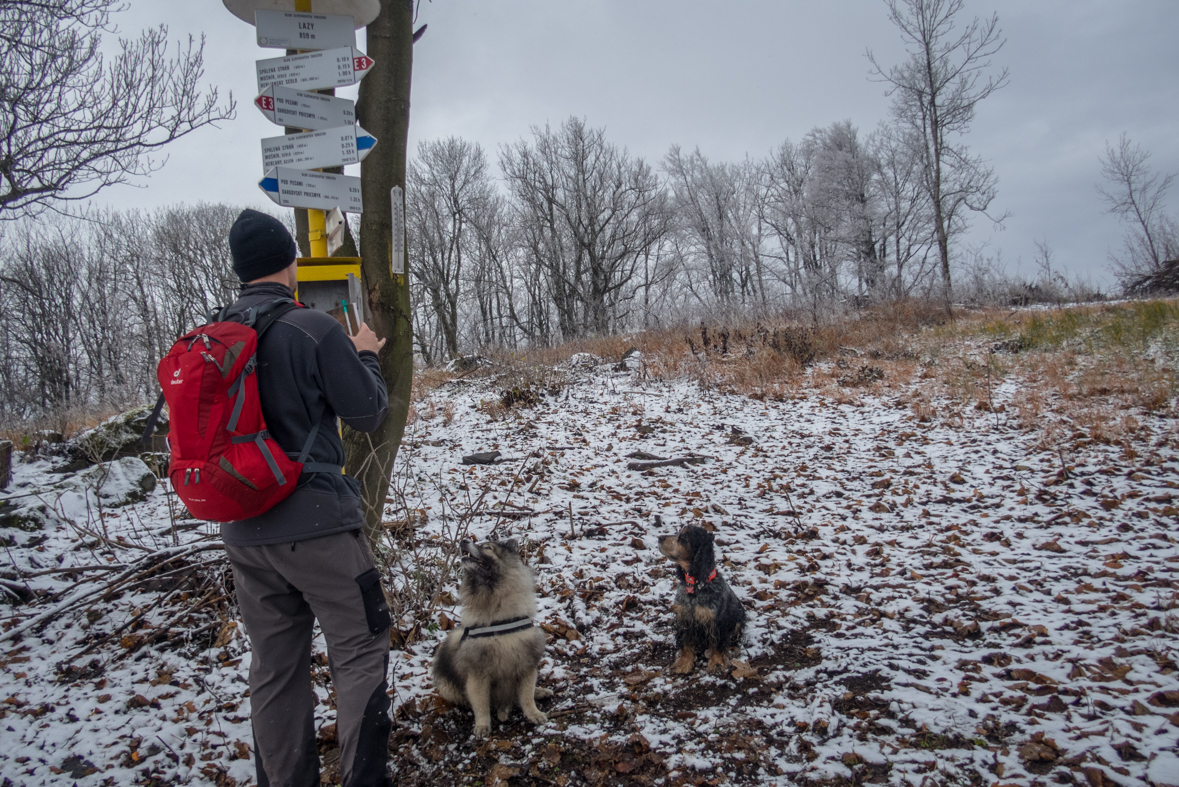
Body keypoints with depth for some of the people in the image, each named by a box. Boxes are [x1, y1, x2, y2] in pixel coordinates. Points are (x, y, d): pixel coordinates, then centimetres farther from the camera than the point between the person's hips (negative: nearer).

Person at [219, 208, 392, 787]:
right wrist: (365, 356, 10)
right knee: (360, 653, 7)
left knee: (274, 667, 15)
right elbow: (367, 413, -7)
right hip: (317, 525, -6)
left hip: (242, 532, 6)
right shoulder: (315, 328, -13)